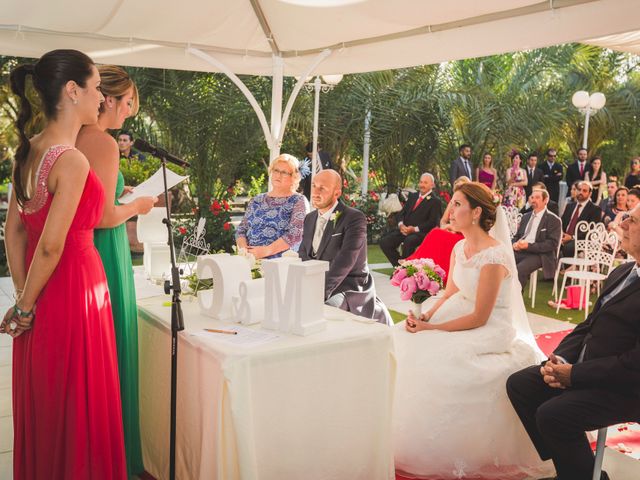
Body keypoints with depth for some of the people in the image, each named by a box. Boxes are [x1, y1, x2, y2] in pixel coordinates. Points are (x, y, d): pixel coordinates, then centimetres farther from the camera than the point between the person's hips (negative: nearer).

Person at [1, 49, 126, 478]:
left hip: (43, 297, 9)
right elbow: (51, 246, -20)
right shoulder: (73, 161, -20)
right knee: (77, 410, 8)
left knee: (41, 407, 22)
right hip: (74, 288, -9)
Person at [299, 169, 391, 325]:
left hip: (349, 290, -9)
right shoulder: (309, 219, 13)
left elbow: (344, 262, -21)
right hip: (315, 286, 9)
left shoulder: (354, 218, -10)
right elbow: (303, 256, 11)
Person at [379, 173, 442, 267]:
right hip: (404, 229, 6)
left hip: (419, 232, -6)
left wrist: (414, 229, -18)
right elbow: (402, 212, 18)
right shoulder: (413, 196, 21)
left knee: (409, 241, -38)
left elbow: (432, 222, -8)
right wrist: (401, 224, -5)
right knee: (384, 242, -14)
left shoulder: (435, 202, 1)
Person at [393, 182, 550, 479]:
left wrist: (430, 328, -21)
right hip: (461, 319, 8)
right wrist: (424, 317, -10)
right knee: (401, 343, -7)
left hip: (490, 331, -8)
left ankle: (437, 454, -4)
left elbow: (479, 318, -21)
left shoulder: (493, 257, -22)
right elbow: (449, 295, 9)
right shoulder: (459, 248, 4)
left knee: (432, 358, -26)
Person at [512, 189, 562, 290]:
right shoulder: (526, 216, 21)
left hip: (539, 255, -6)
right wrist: (515, 244, -2)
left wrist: (529, 246, -19)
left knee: (519, 269, -33)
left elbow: (552, 244, -10)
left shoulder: (554, 220, -1)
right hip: (520, 251, 6)